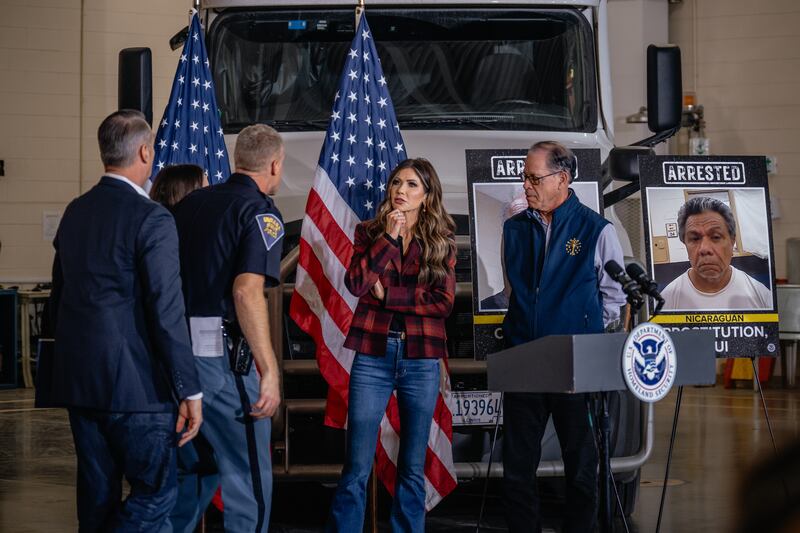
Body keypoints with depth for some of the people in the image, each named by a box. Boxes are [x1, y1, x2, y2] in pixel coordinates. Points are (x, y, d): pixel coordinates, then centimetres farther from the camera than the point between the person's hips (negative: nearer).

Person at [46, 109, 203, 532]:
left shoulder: (75, 212, 10)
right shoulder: (151, 219, -13)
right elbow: (167, 313, -17)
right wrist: (189, 391, -13)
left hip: (78, 380, 8)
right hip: (134, 383, -8)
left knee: (97, 495, 14)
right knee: (156, 493, 0)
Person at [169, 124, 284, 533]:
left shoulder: (190, 203, 14)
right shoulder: (260, 212, -8)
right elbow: (247, 291, -21)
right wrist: (270, 371, -22)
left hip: (174, 346, 8)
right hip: (220, 355, -8)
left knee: (198, 466, 21)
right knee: (248, 476, 1)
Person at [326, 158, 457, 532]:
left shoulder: (442, 242, 6)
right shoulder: (369, 232, 7)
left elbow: (443, 301, -5)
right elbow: (356, 283, -9)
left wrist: (387, 294, -9)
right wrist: (388, 237, -11)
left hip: (421, 360, 1)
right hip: (373, 355, -1)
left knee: (413, 469, 7)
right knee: (357, 467, -3)